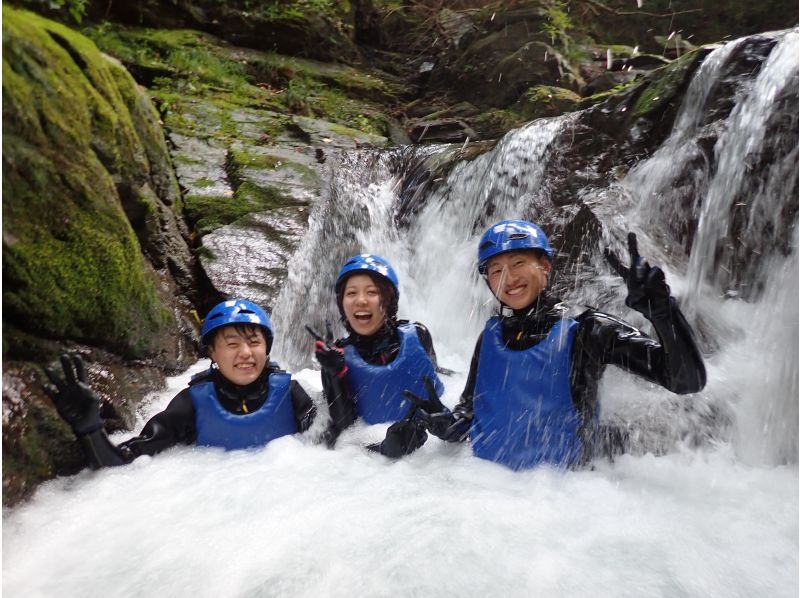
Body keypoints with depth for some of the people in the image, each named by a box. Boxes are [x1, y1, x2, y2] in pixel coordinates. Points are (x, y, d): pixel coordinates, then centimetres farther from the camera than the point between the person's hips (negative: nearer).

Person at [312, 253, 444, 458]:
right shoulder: (338, 356, -2)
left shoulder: (415, 337, -5)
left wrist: (415, 427, -18)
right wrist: (335, 374, -18)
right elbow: (343, 428, -6)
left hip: (424, 452, 0)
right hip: (368, 456, 0)